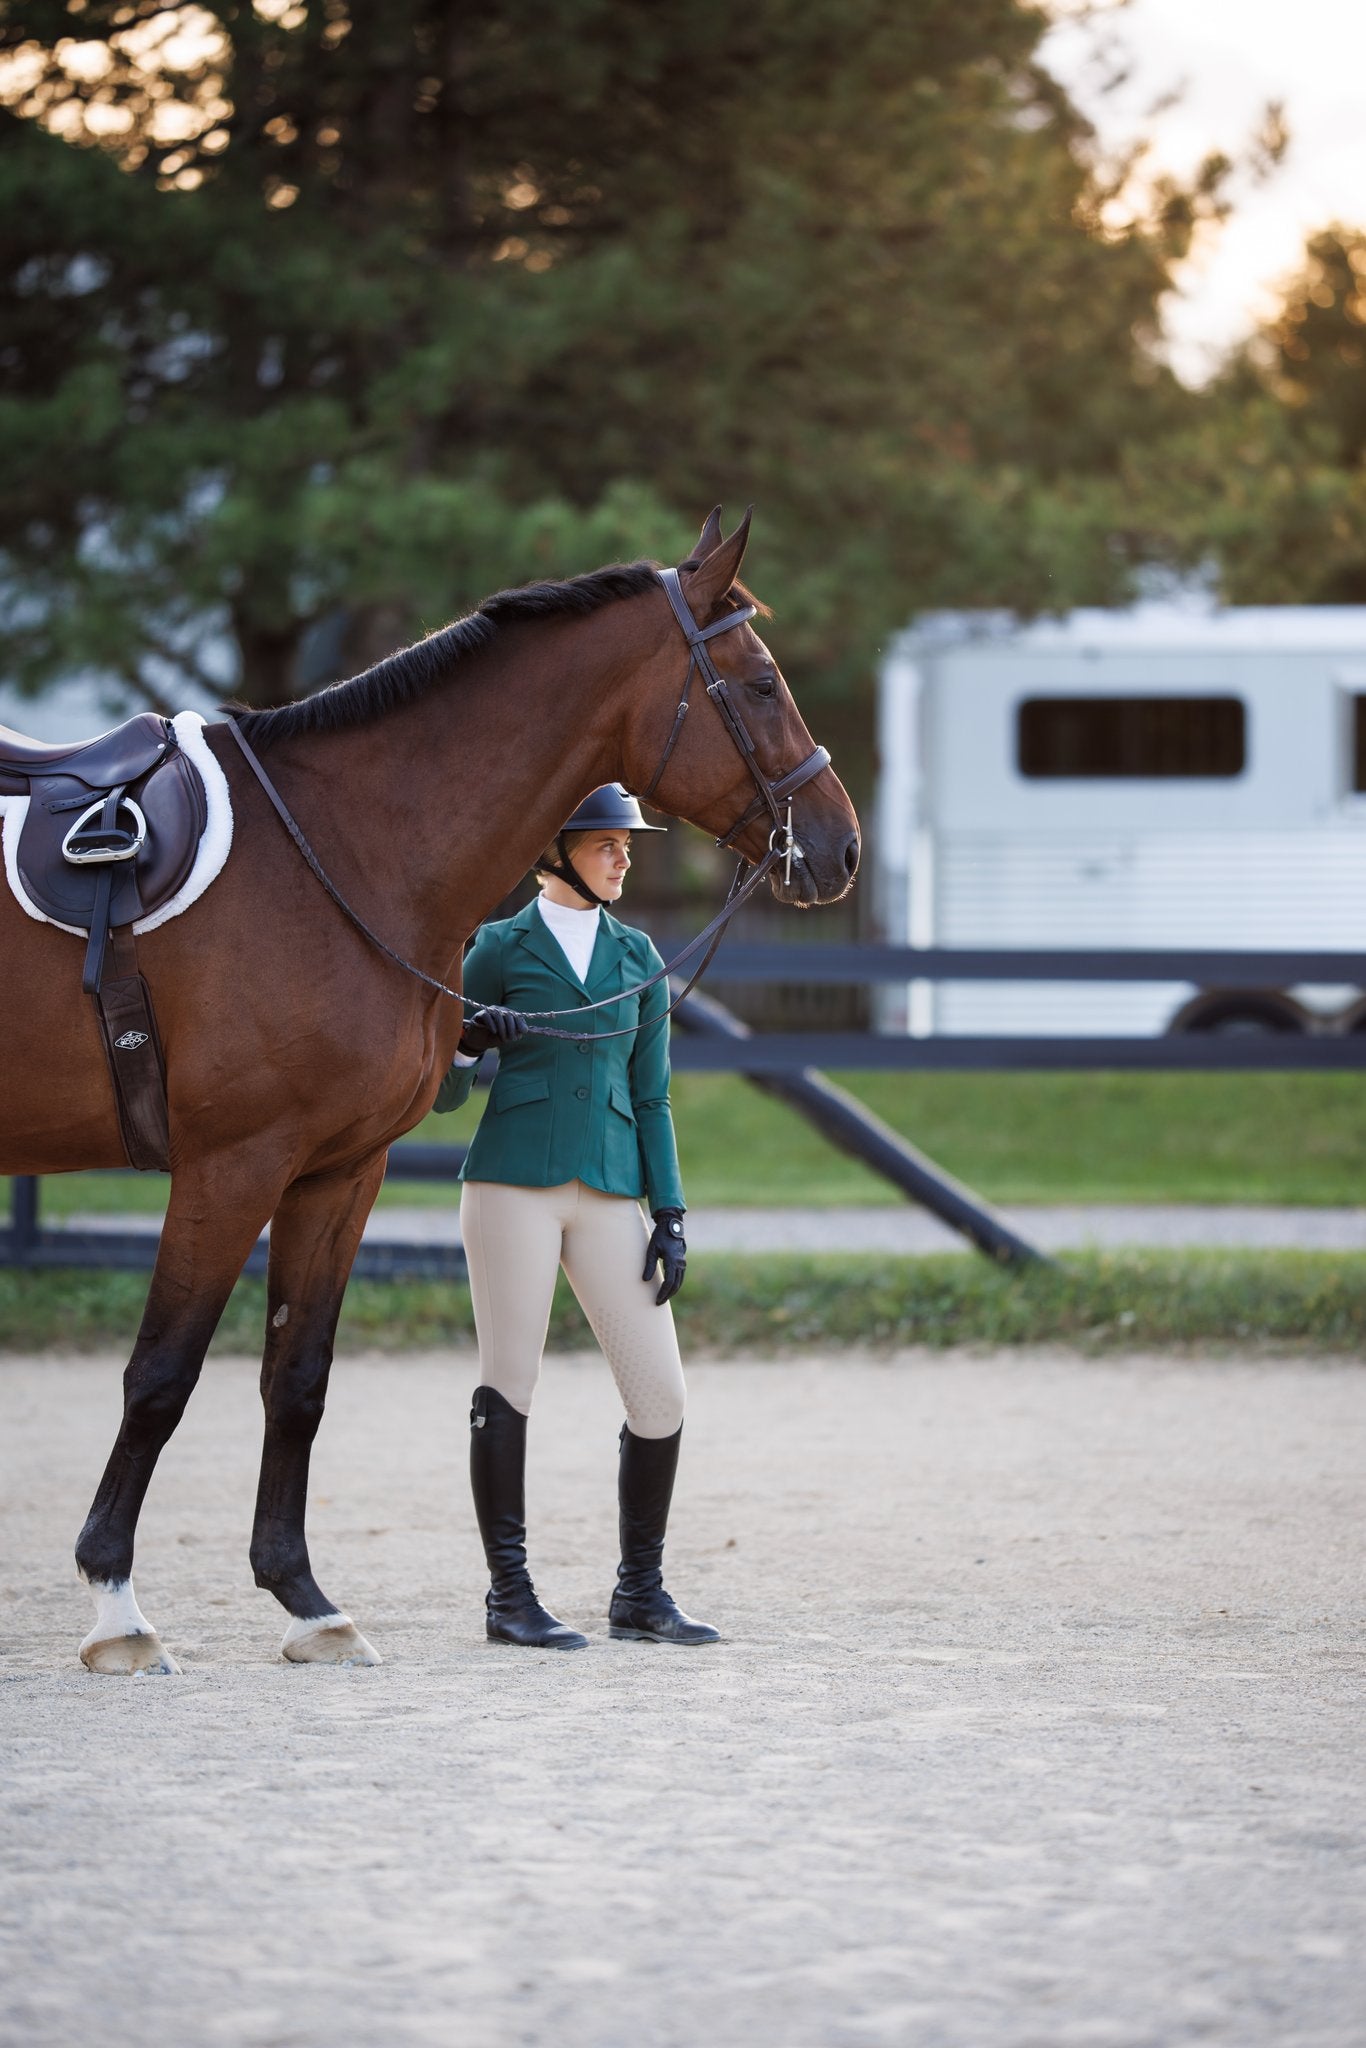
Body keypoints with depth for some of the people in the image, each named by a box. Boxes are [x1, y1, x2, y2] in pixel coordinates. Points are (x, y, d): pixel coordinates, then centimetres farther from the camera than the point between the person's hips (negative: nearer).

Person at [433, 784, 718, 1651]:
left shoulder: (637, 957, 13)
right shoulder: (500, 948, 3)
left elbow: (651, 1097, 15)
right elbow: (446, 1093, 4)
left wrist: (670, 1215, 7)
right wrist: (469, 1044, -18)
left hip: (608, 1190, 4)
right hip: (514, 1181, -3)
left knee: (662, 1395, -3)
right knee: (508, 1385, -3)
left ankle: (642, 1593, 10)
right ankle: (511, 1595, 5)